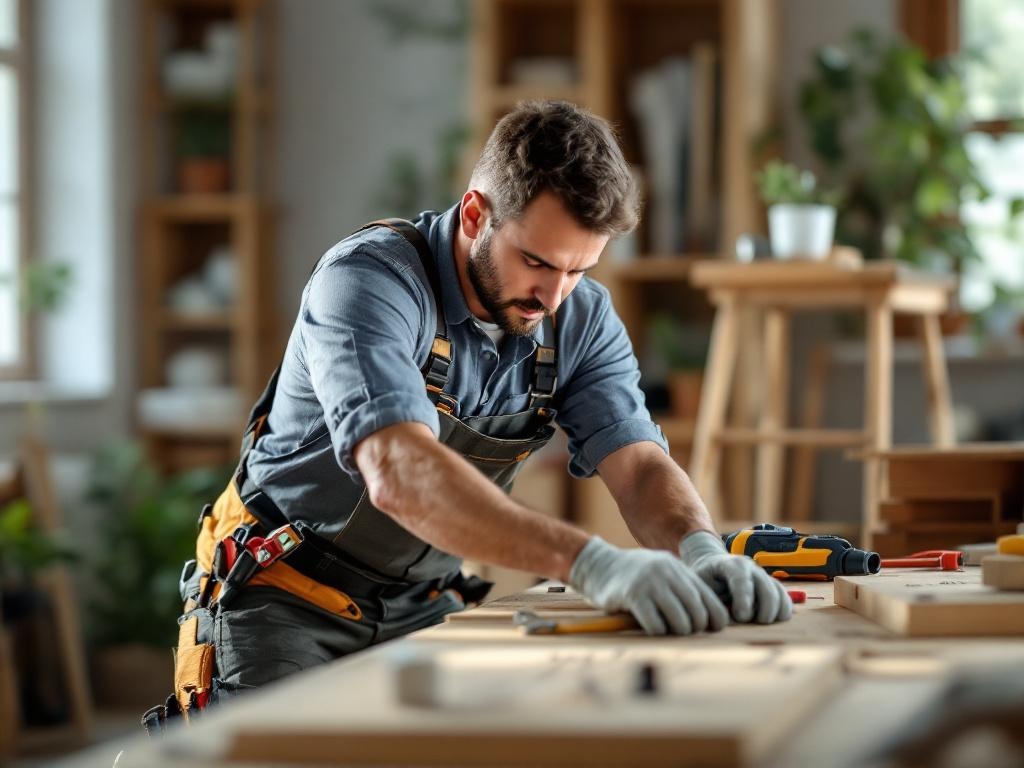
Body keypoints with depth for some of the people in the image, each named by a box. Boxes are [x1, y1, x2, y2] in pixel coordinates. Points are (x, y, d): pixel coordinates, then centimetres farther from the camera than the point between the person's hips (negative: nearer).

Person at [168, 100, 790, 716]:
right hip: (289, 603, -5)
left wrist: (704, 554, -37)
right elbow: (400, 475, -39)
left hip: (424, 608, 5)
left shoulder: (582, 317, -3)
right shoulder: (370, 280, -24)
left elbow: (638, 464, -13)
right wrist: (592, 563, -50)